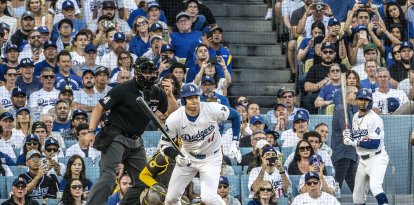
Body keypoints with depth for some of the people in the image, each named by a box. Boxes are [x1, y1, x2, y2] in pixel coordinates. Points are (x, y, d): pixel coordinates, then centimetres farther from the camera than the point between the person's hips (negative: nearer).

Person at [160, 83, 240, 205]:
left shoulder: (212, 110, -24)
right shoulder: (174, 119, -21)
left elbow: (234, 115, -5)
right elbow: (165, 144, -12)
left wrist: (235, 142, -9)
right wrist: (176, 157, -32)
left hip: (211, 158, -2)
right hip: (187, 157, 3)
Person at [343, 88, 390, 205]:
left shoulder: (374, 119, -15)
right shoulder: (356, 117, 11)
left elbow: (375, 144, -22)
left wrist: (354, 142, -21)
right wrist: (348, 136, -3)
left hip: (377, 159, -8)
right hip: (363, 160, 8)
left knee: (375, 186, -32)